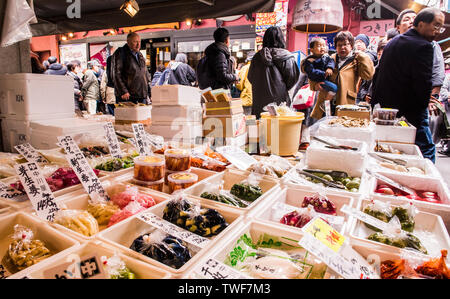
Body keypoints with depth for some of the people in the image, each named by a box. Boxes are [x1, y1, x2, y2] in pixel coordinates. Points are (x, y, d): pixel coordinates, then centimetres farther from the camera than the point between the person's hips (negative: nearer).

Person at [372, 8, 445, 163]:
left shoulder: (392, 42, 13)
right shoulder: (423, 46, -15)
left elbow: (379, 75, 16)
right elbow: (424, 82, -19)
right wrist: (424, 104, -2)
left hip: (385, 108, 9)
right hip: (410, 113, -8)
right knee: (426, 151, 1)